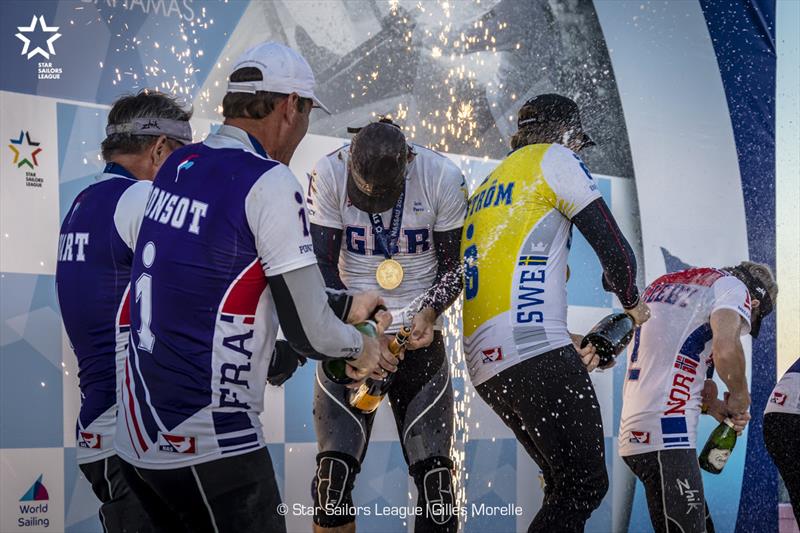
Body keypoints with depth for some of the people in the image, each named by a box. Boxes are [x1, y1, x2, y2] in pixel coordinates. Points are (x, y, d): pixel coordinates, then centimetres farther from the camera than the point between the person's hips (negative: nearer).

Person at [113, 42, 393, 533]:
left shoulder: (178, 167, 8)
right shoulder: (270, 183, -15)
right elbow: (309, 333, -13)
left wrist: (346, 306, 23)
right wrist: (362, 347, 9)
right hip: (209, 447, -8)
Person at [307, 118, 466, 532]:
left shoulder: (443, 179, -11)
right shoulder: (330, 175, -12)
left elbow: (453, 265, 0)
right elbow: (322, 266, -7)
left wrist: (429, 312, -18)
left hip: (419, 335, 0)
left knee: (434, 474, -5)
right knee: (334, 470, -9)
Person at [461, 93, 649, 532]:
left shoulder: (484, 188, 30)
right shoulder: (555, 158, 6)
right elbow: (615, 249, 0)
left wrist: (570, 353, 30)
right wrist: (631, 304, 20)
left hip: (483, 364, 9)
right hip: (534, 352, -9)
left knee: (564, 483, 13)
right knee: (586, 483, -8)